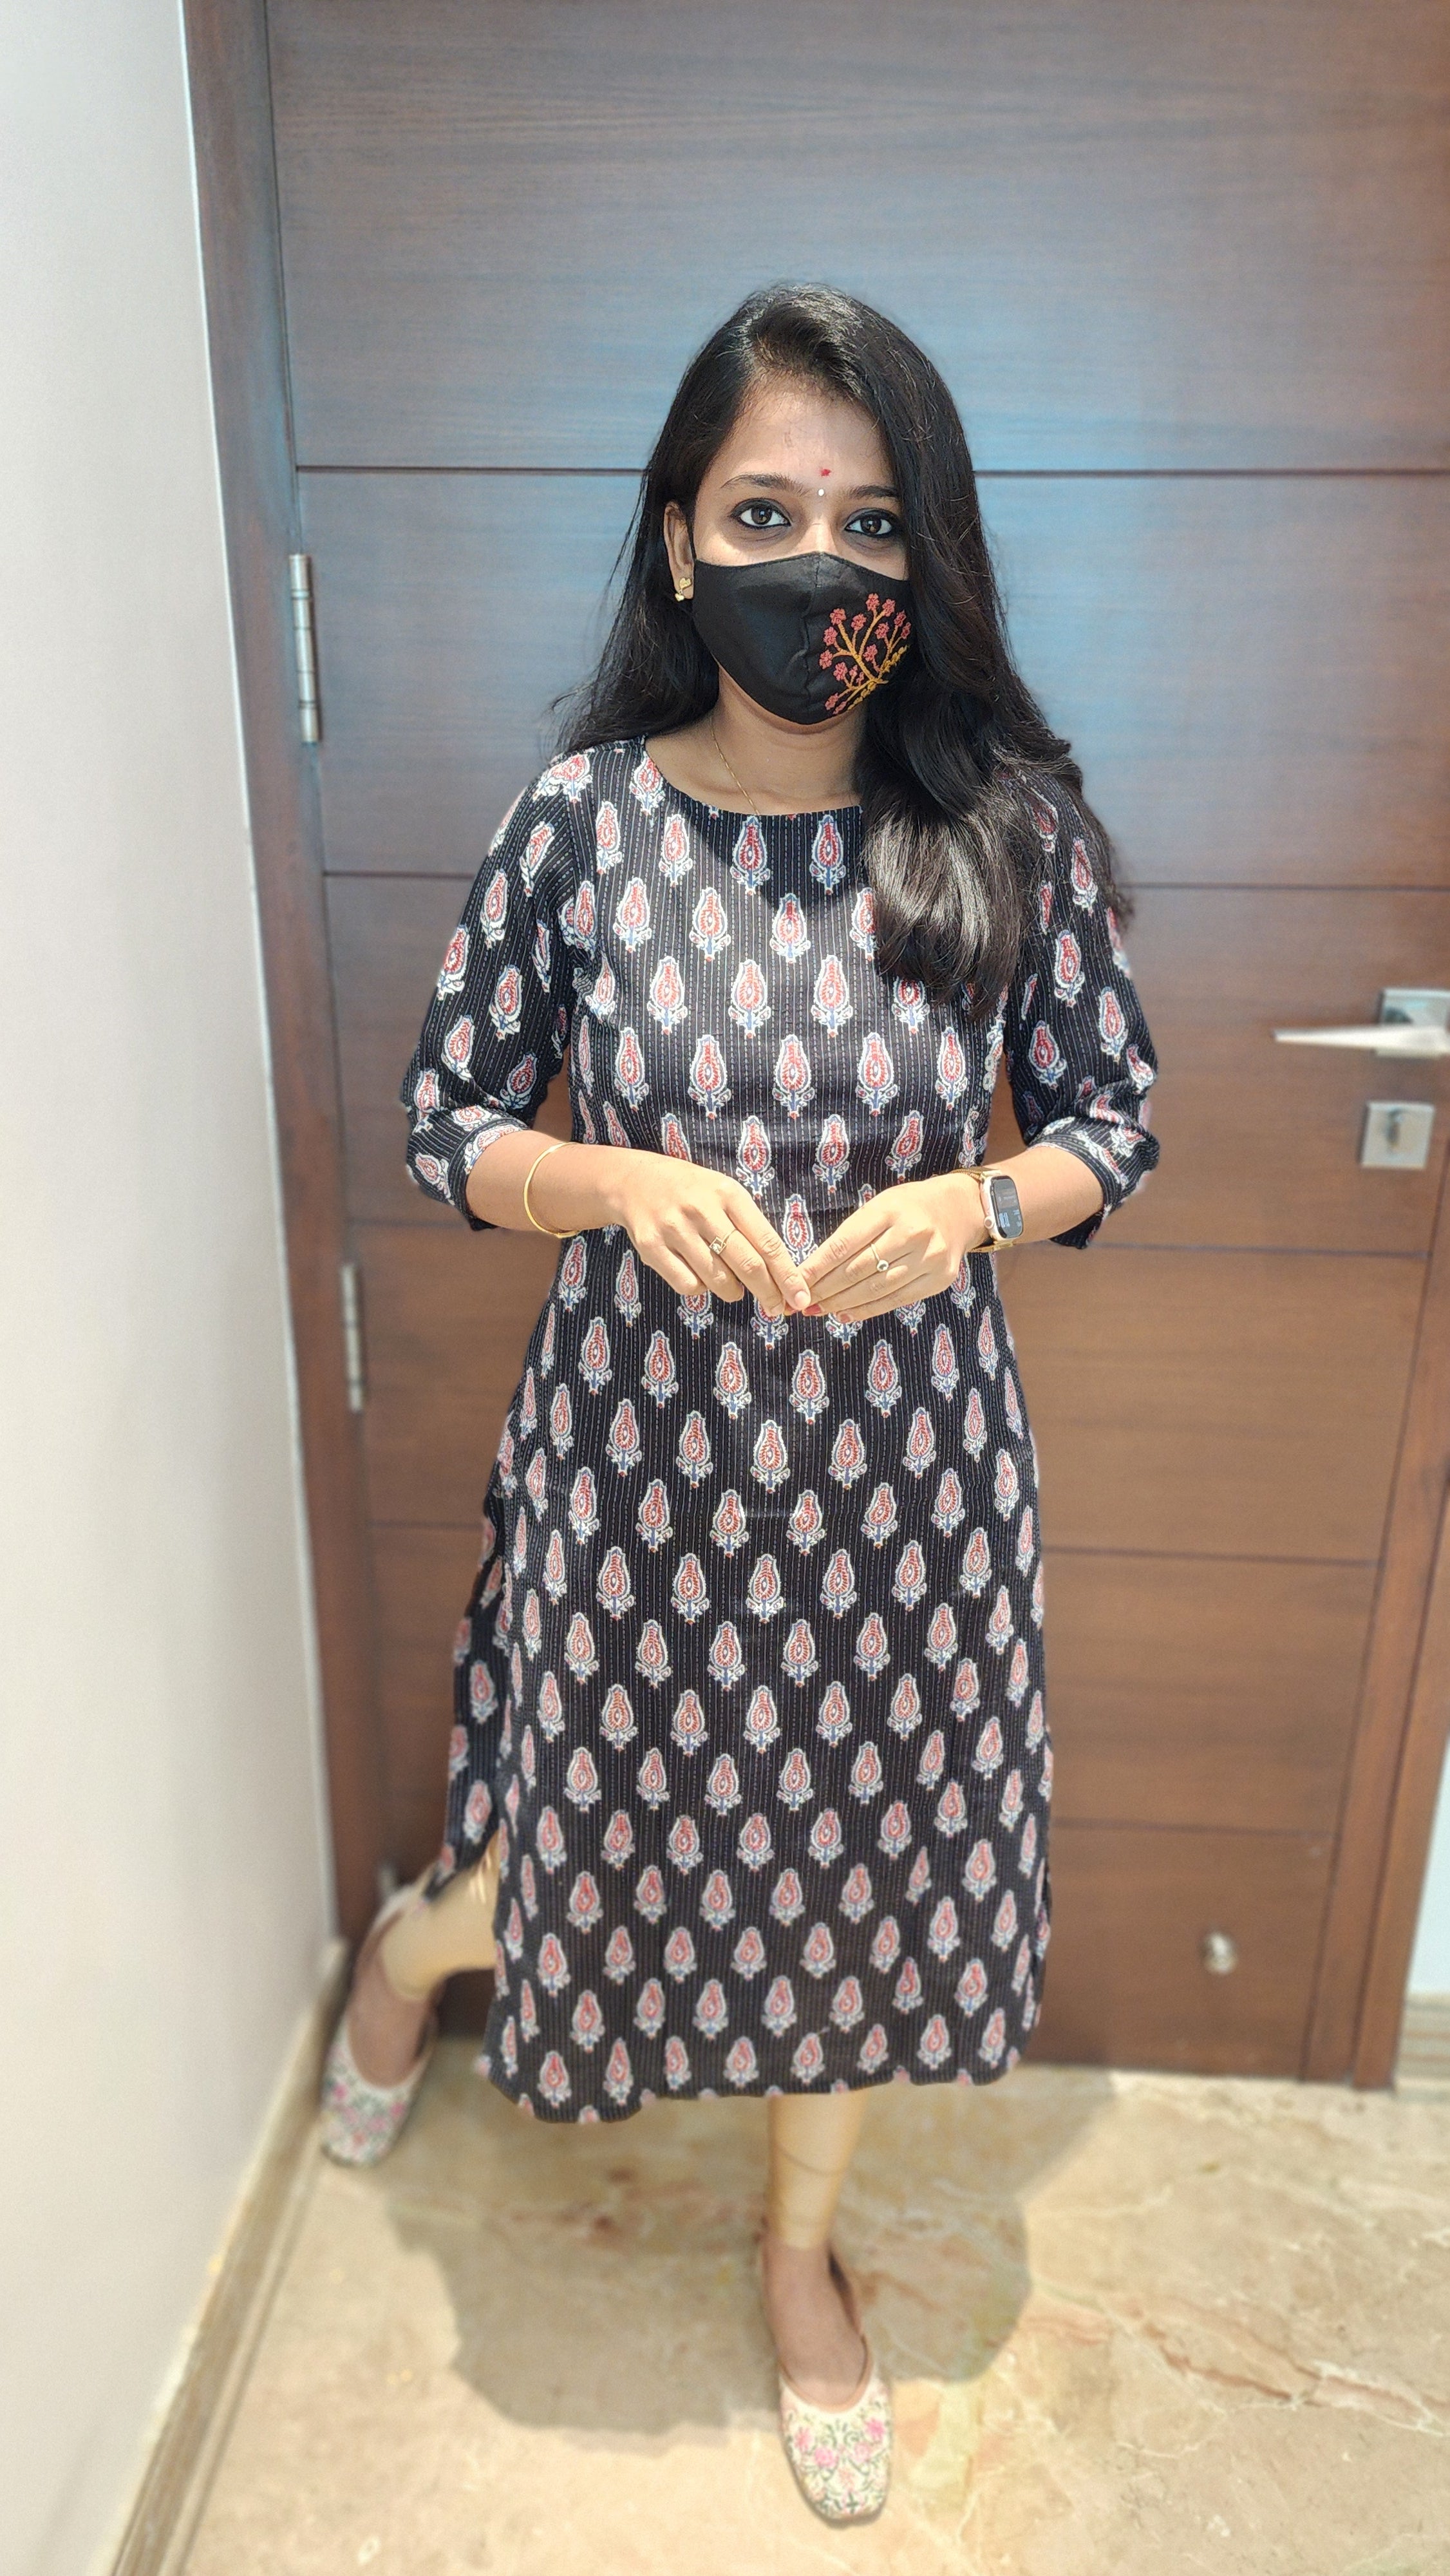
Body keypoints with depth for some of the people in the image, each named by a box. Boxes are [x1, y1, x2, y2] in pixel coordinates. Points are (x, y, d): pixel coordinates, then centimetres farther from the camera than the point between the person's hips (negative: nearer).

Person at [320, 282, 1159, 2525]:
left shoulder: (1015, 826, -7)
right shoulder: (580, 818, -9)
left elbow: (1112, 1118, 2)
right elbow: (446, 1121, -1)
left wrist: (973, 1203, -19)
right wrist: (623, 1179, -21)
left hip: (905, 1467, 2)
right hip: (641, 1454, -1)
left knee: (863, 1859, 19)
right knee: (603, 1833, 17)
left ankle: (802, 2251, 51)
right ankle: (408, 1941, 59)